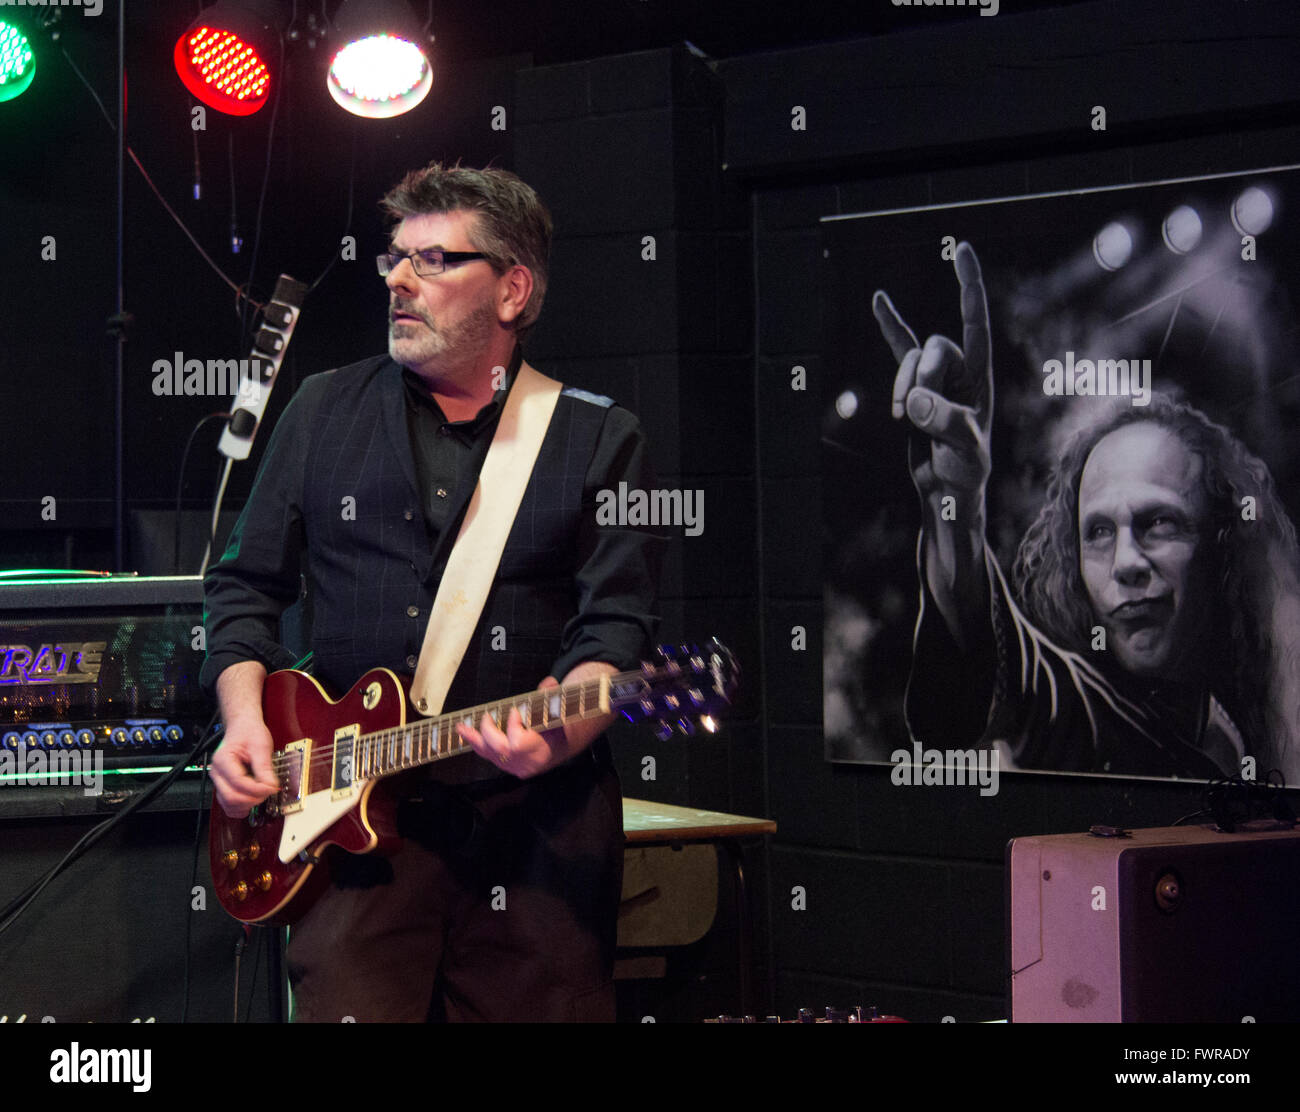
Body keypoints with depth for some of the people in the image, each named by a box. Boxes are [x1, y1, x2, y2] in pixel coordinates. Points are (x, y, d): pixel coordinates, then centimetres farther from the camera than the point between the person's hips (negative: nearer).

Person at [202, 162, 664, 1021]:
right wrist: (245, 719, 1)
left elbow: (618, 625, -3)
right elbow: (246, 585, 17)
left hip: (535, 816, -1)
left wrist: (558, 732, -22)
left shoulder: (599, 438, 5)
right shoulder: (324, 412, 14)